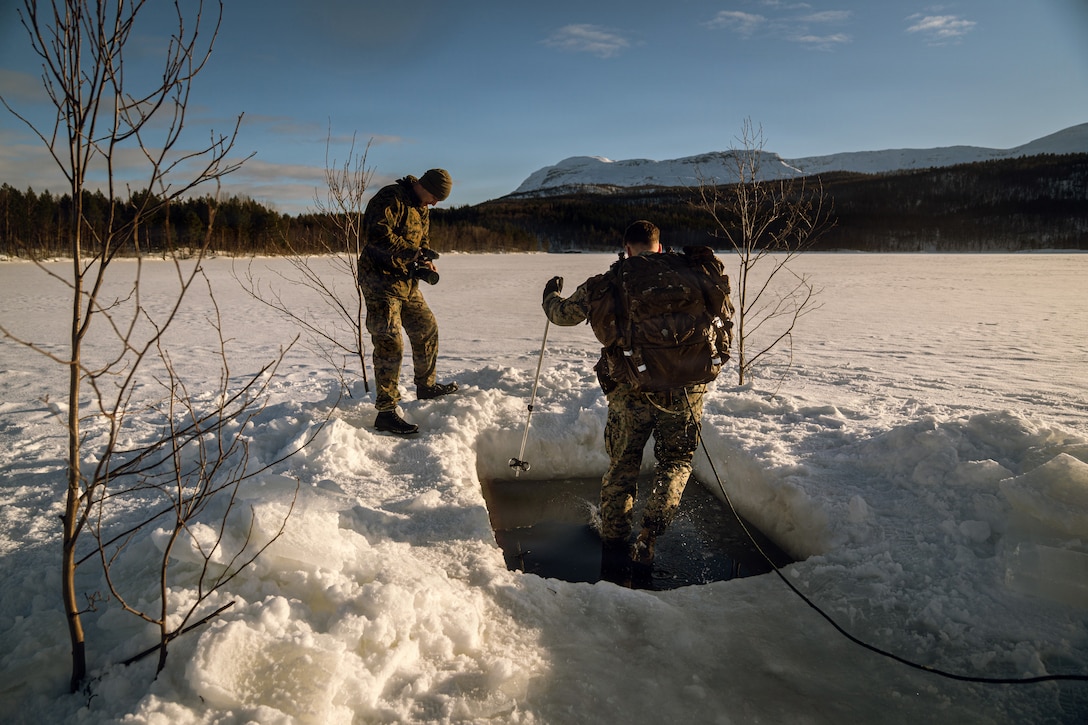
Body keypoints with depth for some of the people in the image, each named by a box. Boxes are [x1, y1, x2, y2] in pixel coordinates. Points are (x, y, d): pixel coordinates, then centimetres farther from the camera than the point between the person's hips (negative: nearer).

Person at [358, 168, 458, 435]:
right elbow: (378, 235, -28)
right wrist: (413, 252, -30)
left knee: (427, 329, 19)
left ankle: (426, 386, 38)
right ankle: (386, 412, -8)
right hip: (381, 280, -10)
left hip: (407, 283, 10)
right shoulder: (390, 198, -15)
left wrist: (425, 263, 3)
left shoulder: (422, 208, 16)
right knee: (389, 345, -12)